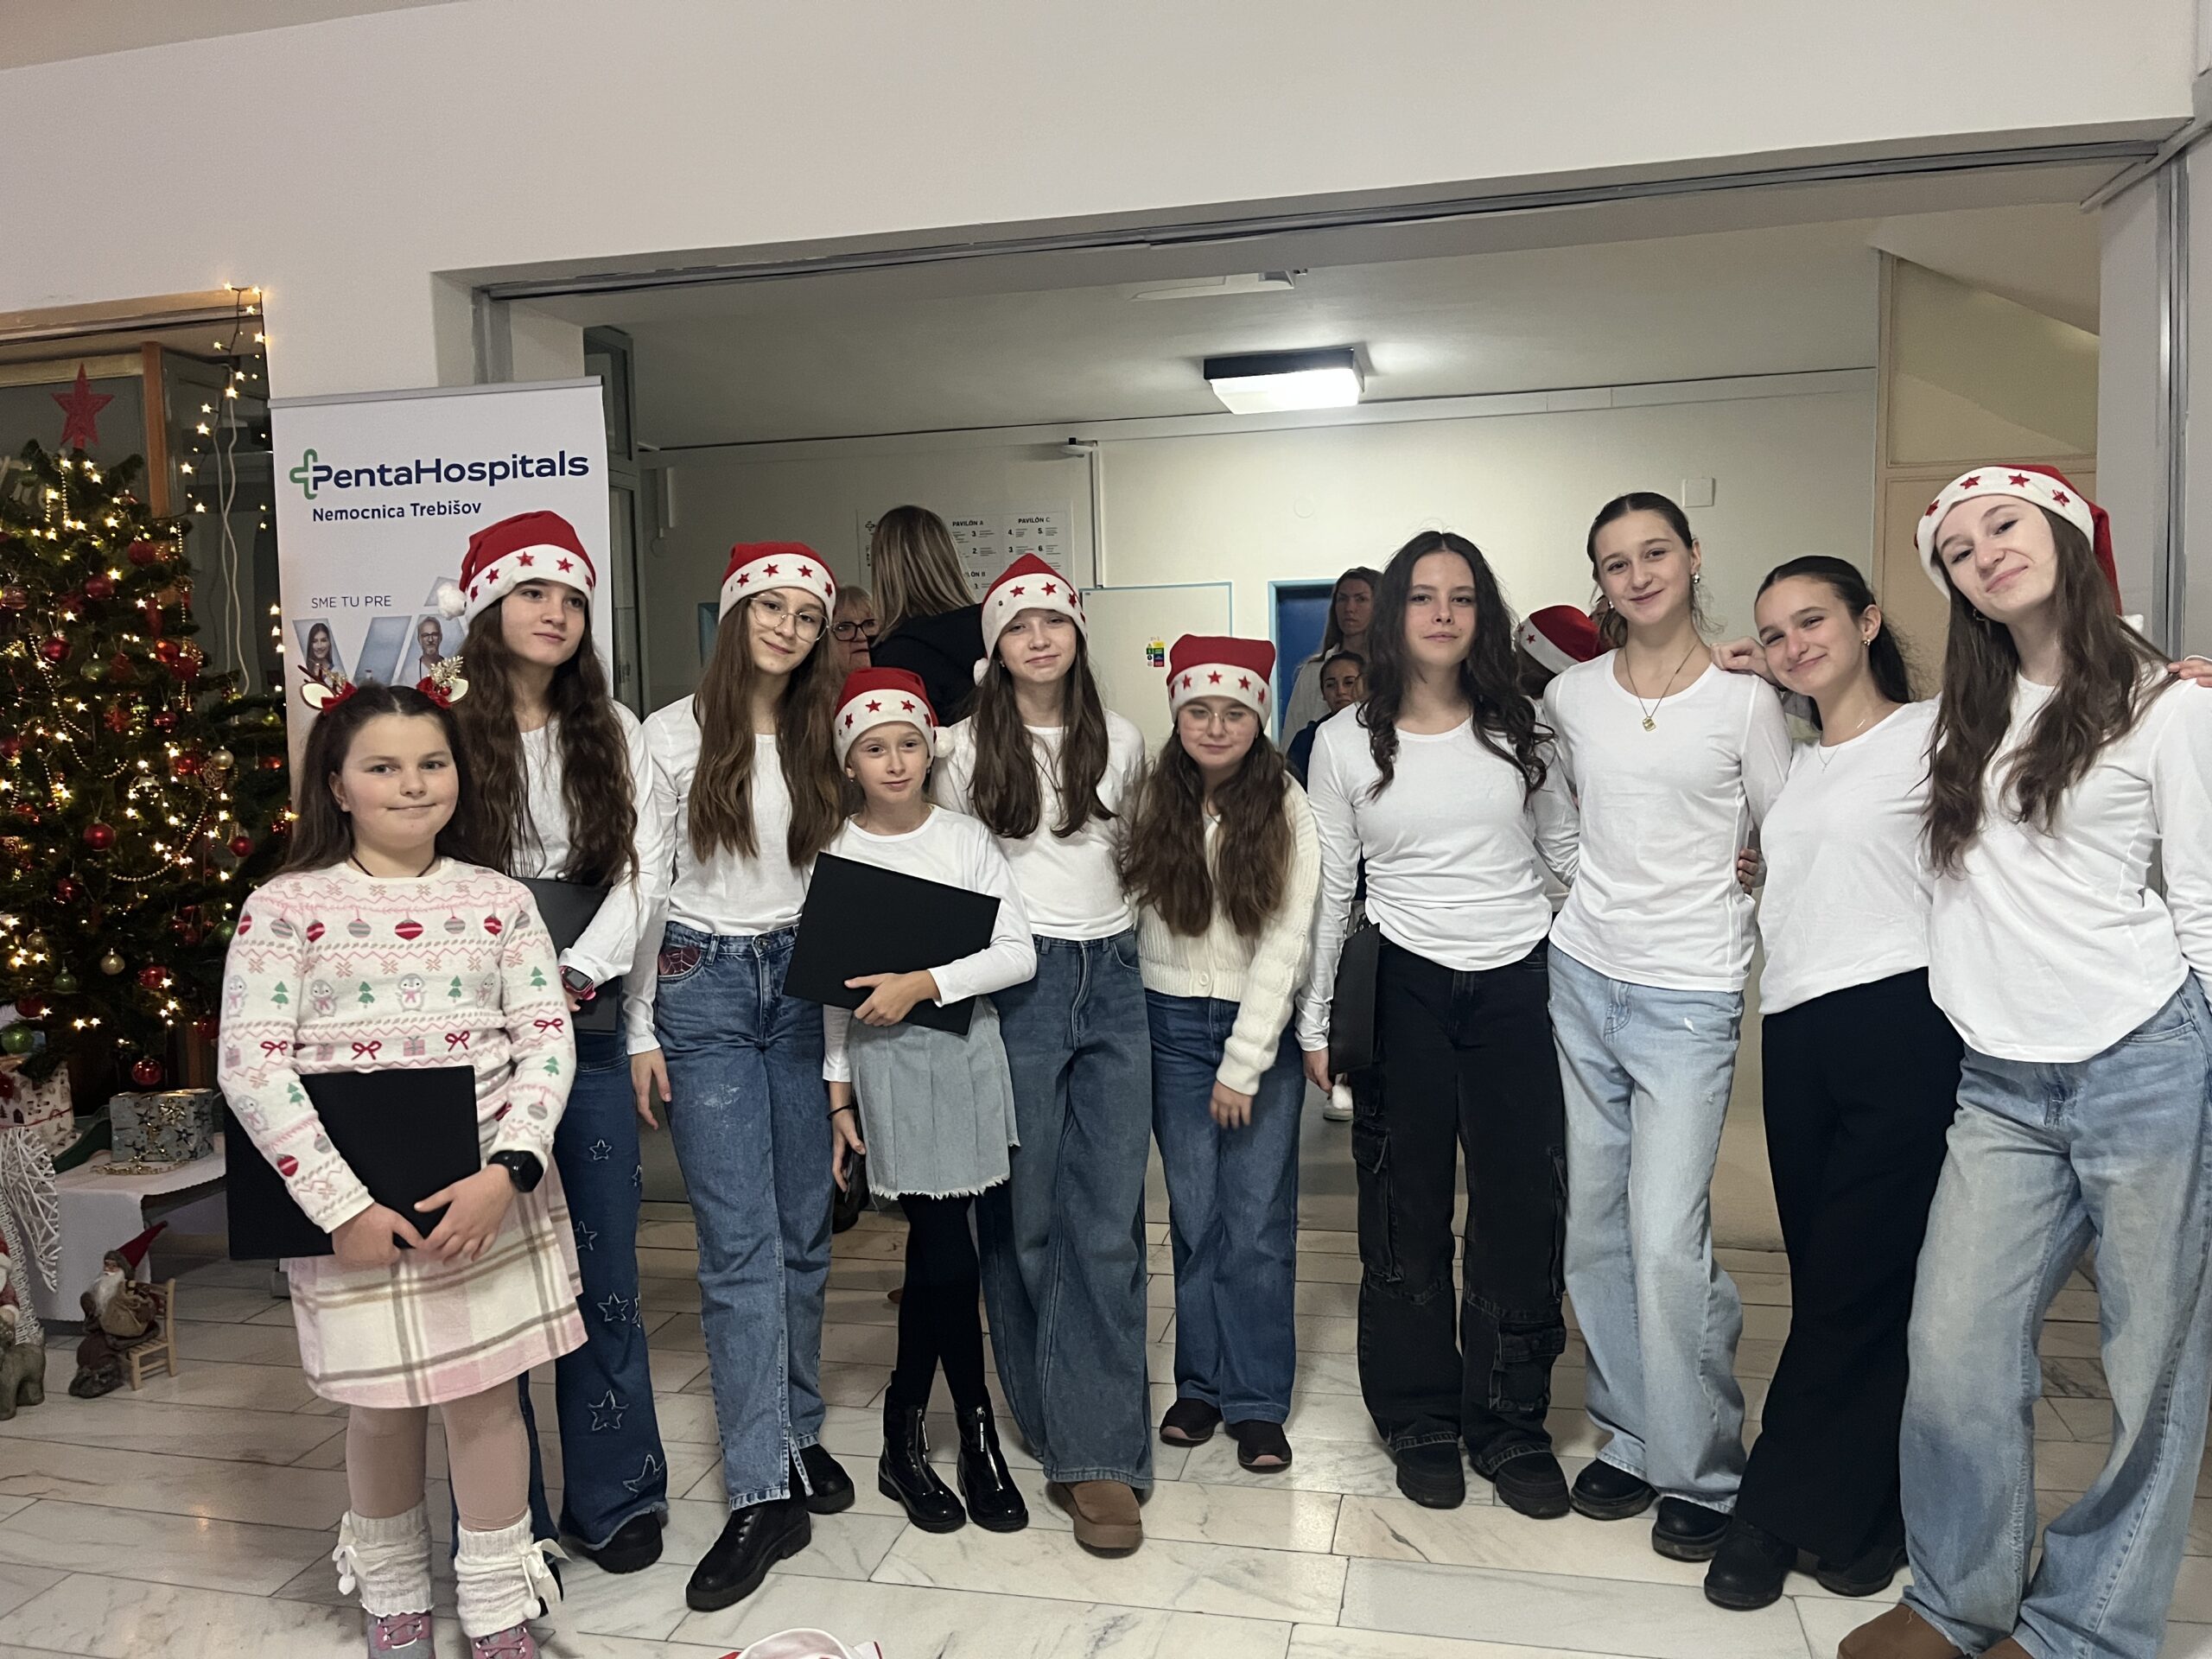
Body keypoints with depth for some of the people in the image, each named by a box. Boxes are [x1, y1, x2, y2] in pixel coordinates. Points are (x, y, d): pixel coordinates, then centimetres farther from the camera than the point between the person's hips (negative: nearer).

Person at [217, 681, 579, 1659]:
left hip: (491, 1192, 1)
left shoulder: (499, 901, 3)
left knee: (484, 1393, 7)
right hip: (353, 1203, -1)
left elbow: (546, 1039, -1)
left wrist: (508, 1173, -14)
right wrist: (340, 1203, -13)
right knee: (382, 1408, 12)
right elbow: (249, 1065, -7)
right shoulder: (284, 908, -2)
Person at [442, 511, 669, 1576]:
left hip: (586, 1020, 3)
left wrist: (572, 976, -13)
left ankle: (613, 1494, 25)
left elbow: (637, 873, 1)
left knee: (604, 1264, 8)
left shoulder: (613, 735, 8)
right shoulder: (443, 730, -1)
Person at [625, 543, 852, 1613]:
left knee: (803, 1231, 9)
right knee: (738, 1243, -5)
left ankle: (795, 1434, 27)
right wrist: (641, 1029, -5)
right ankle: (763, 1495, 2)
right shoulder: (675, 734, -1)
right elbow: (645, 884, -2)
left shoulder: (822, 742, 8)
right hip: (703, 984, -3)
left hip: (803, 982, 3)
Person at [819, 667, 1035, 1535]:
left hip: (966, 1049, 2)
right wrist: (838, 1094, 1)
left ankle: (906, 1438, 25)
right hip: (885, 1060, -1)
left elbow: (1018, 953, -4)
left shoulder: (967, 838, 3)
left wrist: (923, 983, -15)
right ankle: (975, 1435, 17)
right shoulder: (836, 852, 1)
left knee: (934, 1243, 6)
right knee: (945, 1249, -2)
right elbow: (832, 983, 3)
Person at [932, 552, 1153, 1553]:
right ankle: (1057, 1422, 18)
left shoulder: (1121, 744, 10)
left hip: (1112, 980, 2)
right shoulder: (967, 748, 2)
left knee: (1110, 1223, -2)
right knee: (1025, 1217, 3)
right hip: (1015, 982, -2)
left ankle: (1098, 1453, 4)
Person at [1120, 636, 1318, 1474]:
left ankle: (1257, 1402, 13)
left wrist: (1243, 1064, -12)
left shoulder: (1288, 810, -6)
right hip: (1173, 1021, 2)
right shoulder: (1152, 802, 2)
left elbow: (1285, 942, -10)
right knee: (1193, 1215, 6)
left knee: (1259, 1221, 0)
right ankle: (1201, 1384, 22)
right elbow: (1122, 903, 2)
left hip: (1264, 1025, -2)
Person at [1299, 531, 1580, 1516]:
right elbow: (1328, 891, 4)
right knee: (1406, 1209, 7)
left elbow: (1569, 855, 12)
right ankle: (1421, 1422, 24)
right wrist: (1314, 1019, 4)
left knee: (1523, 1209, 5)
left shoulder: (1520, 731, 5)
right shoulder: (1345, 744, 1)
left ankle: (1511, 1425, 23)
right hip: (1403, 990, -1)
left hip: (1518, 984, 2)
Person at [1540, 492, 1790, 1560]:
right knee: (1593, 1231, 10)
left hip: (1689, 995, -4)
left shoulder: (1746, 699, -4)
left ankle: (1703, 1470, 12)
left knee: (1667, 1243, -8)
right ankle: (1632, 1438, 26)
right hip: (1580, 977, 4)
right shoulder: (1569, 697, 6)